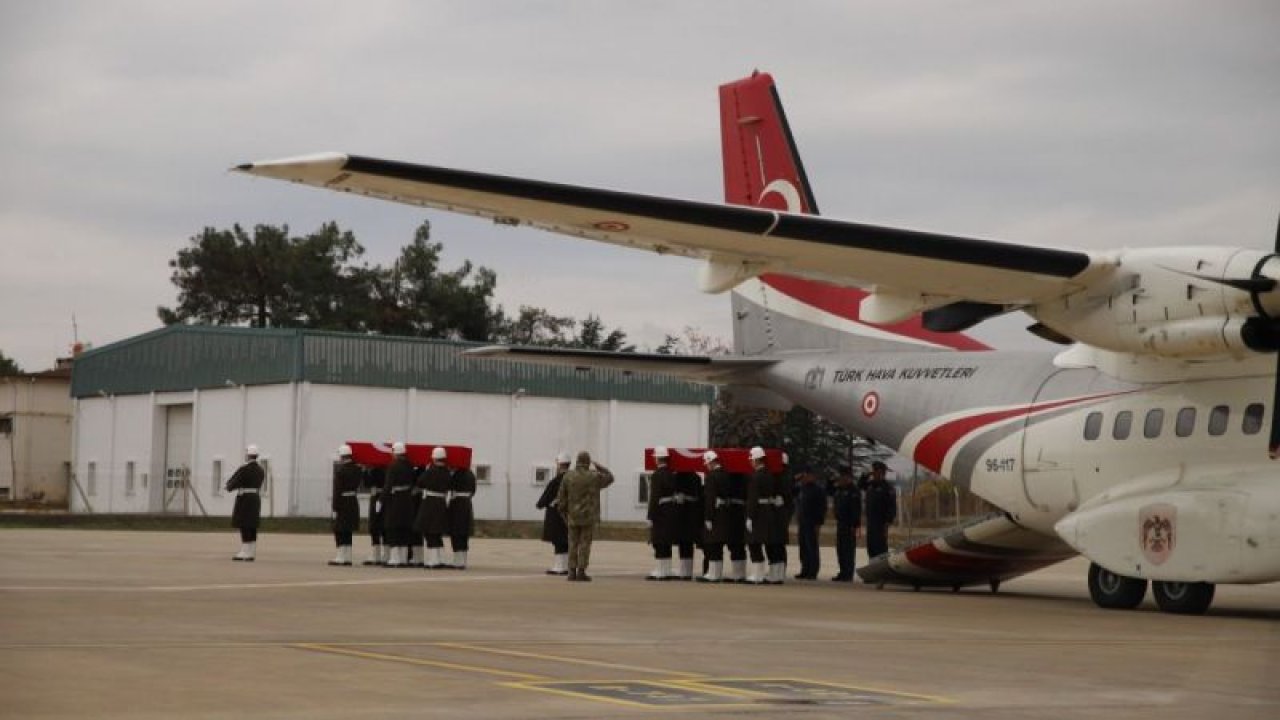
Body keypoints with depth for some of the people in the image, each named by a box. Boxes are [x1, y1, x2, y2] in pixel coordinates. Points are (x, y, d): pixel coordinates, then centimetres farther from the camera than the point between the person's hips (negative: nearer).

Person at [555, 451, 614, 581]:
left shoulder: (568, 476, -2)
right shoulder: (594, 477, -9)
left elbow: (562, 497, 2)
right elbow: (609, 477, 10)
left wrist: (564, 514, 13)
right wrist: (597, 466, 15)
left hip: (573, 516, 2)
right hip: (589, 517, -2)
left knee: (573, 544, 8)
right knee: (585, 544, 0)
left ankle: (572, 572, 6)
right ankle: (581, 572, -3)